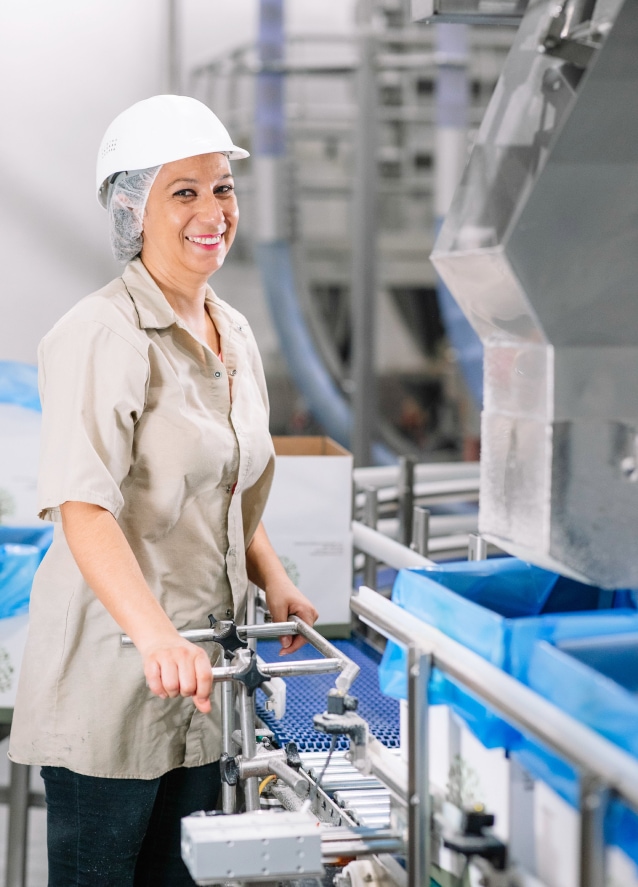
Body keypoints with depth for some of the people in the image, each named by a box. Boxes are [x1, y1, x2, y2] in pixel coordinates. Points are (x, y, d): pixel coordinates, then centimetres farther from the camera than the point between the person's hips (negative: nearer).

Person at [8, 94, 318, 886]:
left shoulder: (232, 334, 12)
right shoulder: (102, 336, -15)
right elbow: (83, 509, -26)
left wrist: (273, 580, 5)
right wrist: (155, 635, -39)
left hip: (198, 677, 8)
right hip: (110, 676, -8)